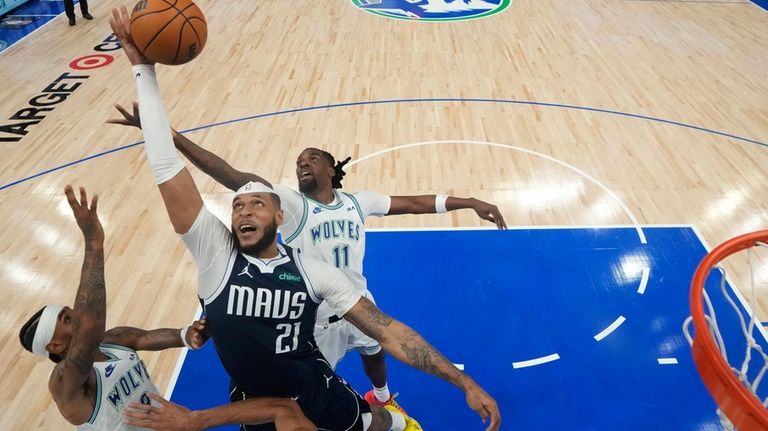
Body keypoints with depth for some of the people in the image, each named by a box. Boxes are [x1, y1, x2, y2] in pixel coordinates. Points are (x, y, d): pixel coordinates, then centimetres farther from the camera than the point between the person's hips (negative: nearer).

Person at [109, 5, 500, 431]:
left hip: (317, 393, 0)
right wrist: (143, 69, -32)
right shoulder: (215, 252, -19)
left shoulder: (313, 270, -18)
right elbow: (165, 166, -27)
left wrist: (464, 382, -22)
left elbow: (388, 331, -18)